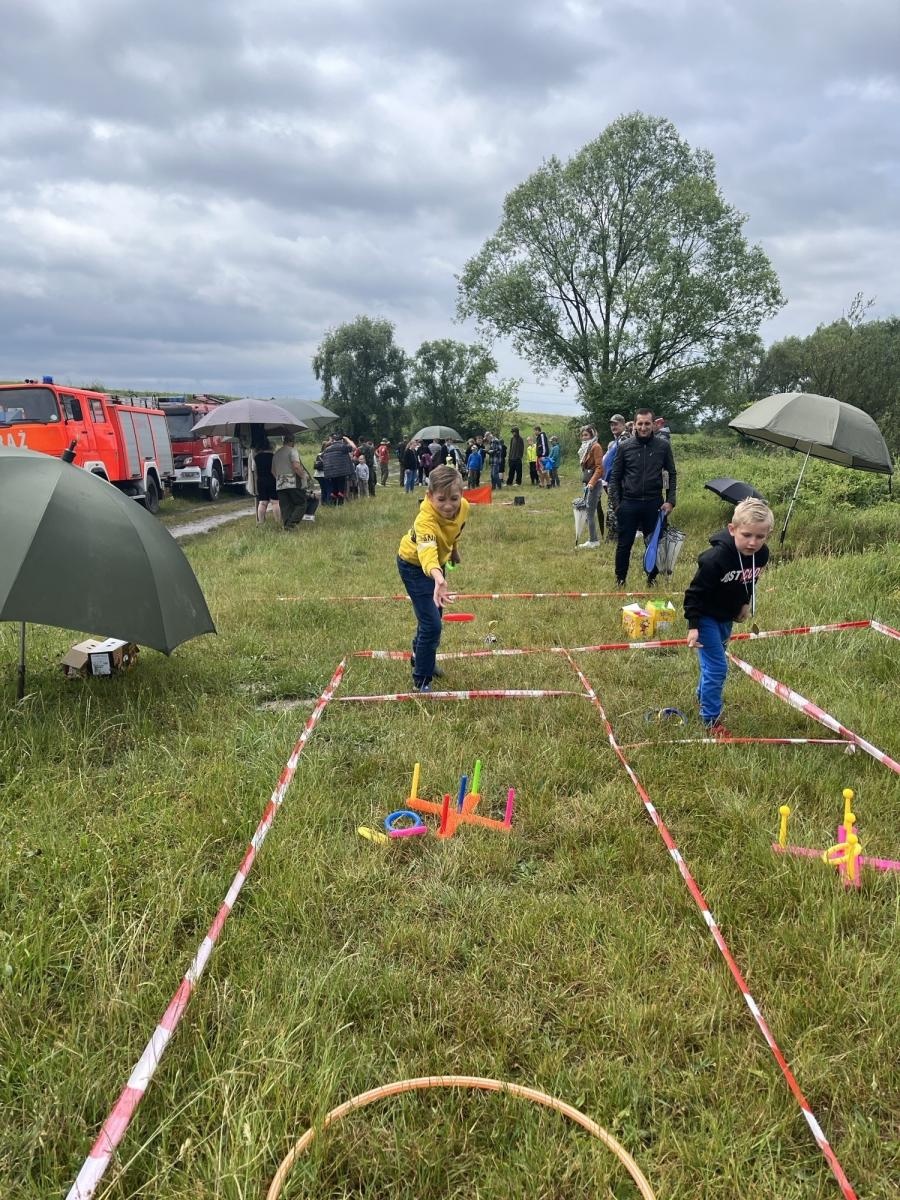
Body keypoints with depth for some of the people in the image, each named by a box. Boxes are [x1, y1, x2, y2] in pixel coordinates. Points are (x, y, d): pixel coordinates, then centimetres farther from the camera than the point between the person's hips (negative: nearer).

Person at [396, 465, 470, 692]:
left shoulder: (464, 507, -22)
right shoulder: (425, 520, -42)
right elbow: (427, 553, -60)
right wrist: (439, 579, -78)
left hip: (438, 561, 7)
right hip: (415, 565, -7)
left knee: (434, 615, 22)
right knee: (431, 624, -12)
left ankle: (420, 658, 47)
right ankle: (421, 681, 5)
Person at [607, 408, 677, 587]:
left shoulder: (663, 446, 0)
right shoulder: (624, 446, -1)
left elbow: (672, 474, 7)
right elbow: (615, 476, 4)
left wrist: (670, 501, -1)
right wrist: (616, 503, -3)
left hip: (654, 503, 1)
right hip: (629, 503, 0)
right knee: (624, 545, 6)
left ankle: (652, 579, 25)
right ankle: (620, 581, 20)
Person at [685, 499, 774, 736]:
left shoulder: (762, 554, -14)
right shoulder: (715, 558, -34)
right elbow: (695, 593, -26)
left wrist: (746, 603, 12)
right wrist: (693, 626, -25)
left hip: (727, 616, 7)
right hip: (706, 616, -7)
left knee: (713, 660, 25)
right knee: (717, 666, -7)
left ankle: (704, 695, 49)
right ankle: (711, 719, 7)